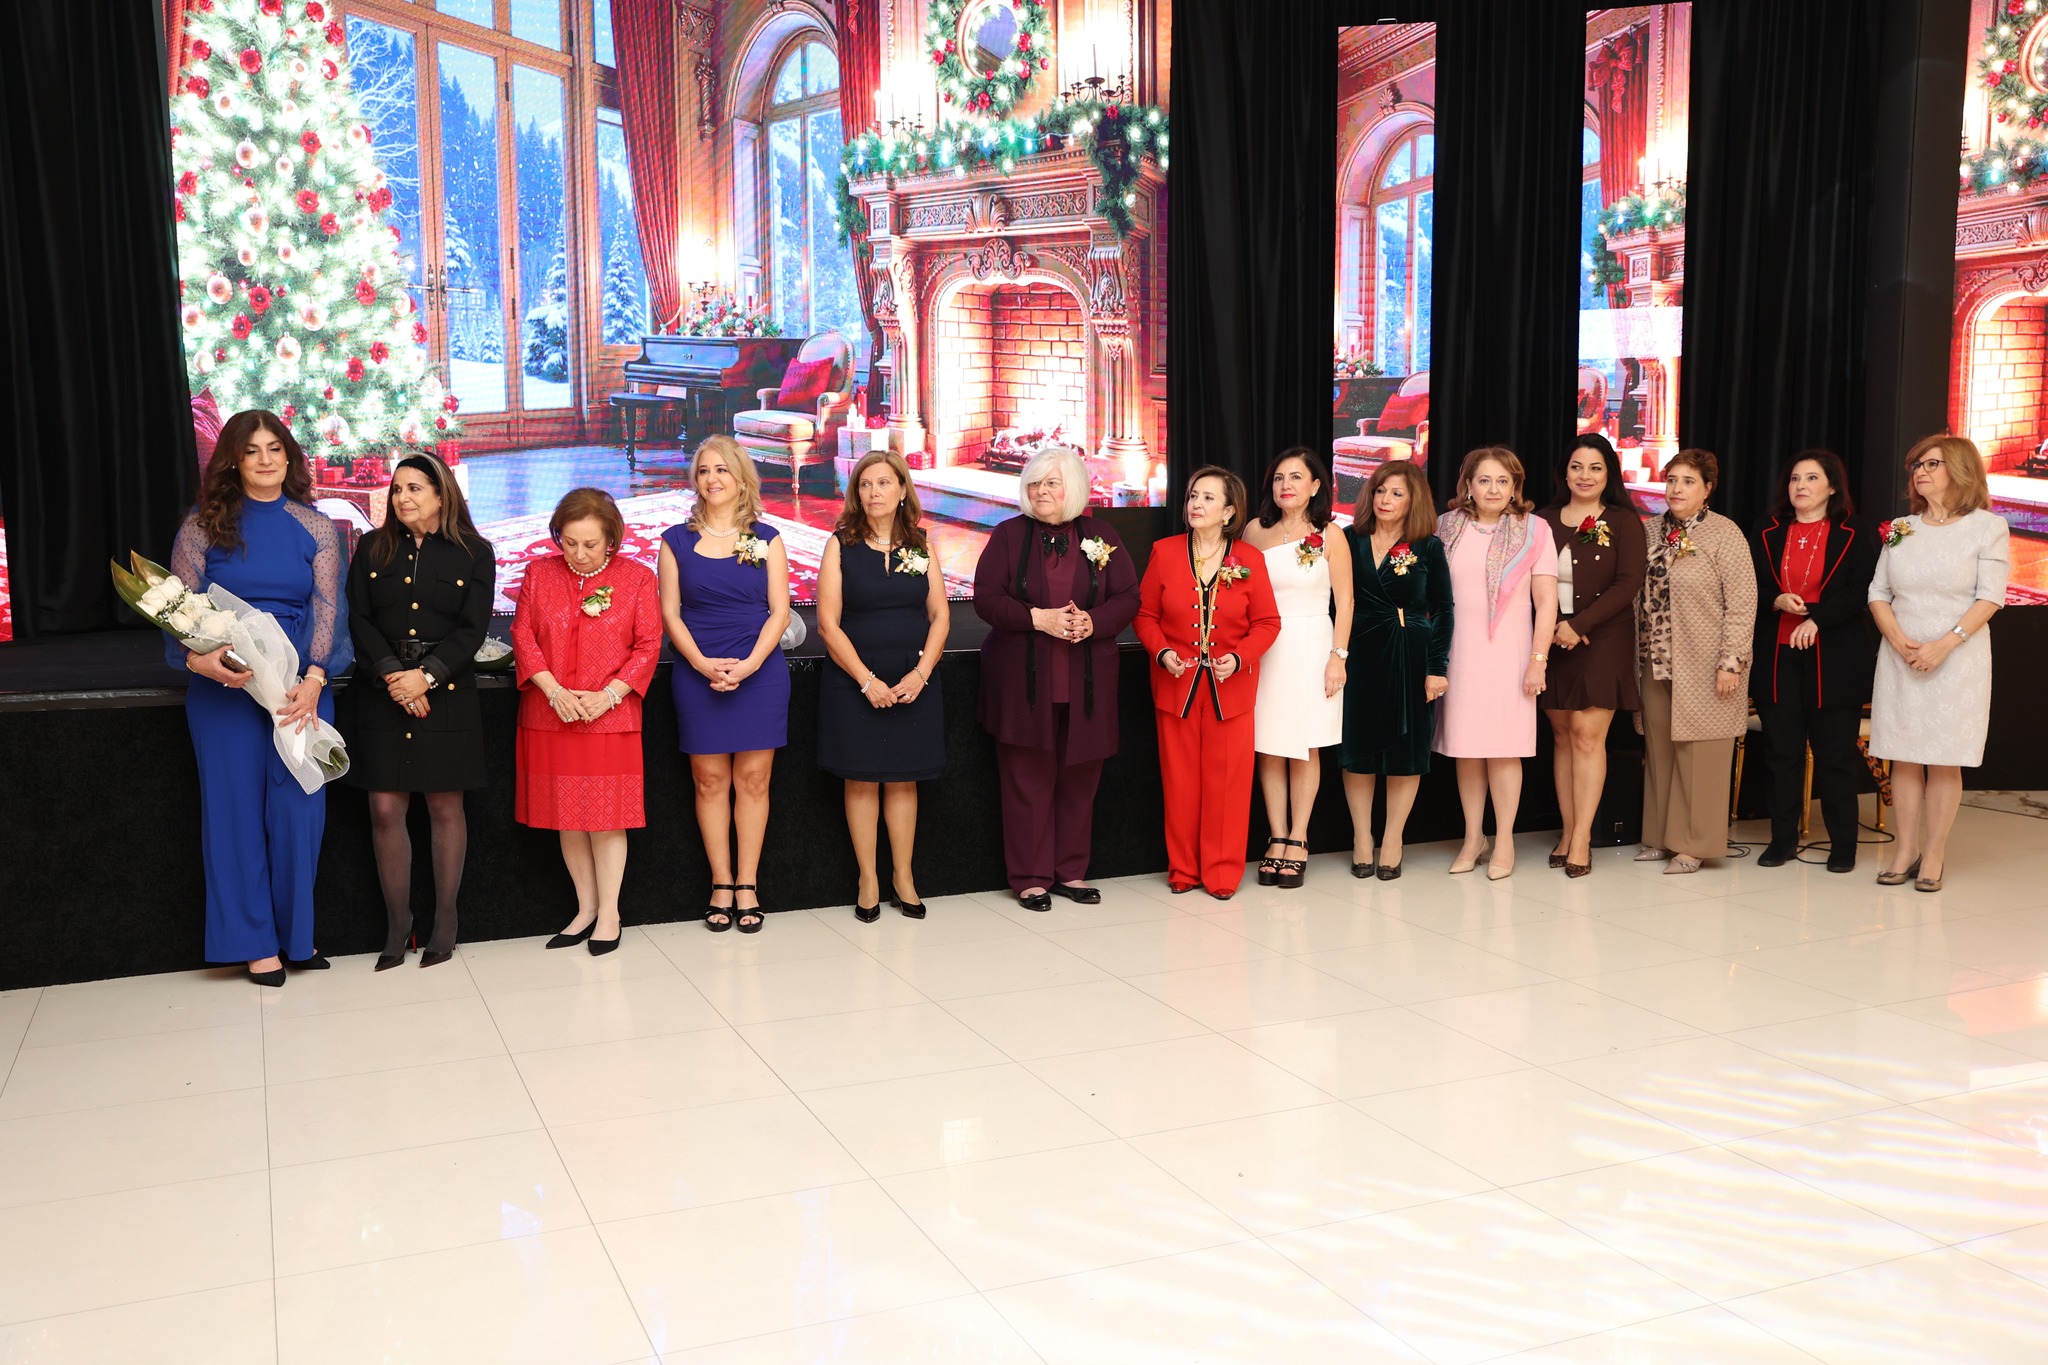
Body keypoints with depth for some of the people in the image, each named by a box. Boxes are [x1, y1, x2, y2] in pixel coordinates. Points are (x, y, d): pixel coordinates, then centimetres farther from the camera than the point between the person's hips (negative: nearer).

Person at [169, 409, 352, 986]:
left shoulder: (316, 529, 6)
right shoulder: (203, 526, 4)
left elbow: (327, 608, -2)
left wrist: (312, 680, -15)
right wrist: (197, 658, -21)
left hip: (302, 686, 1)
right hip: (224, 685, -1)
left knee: (298, 807, 2)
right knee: (236, 807, 3)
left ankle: (297, 933, 17)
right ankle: (255, 942, 13)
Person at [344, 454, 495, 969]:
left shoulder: (474, 553, 2)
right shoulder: (373, 549, 9)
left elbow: (472, 629, -4)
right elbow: (359, 619, 1)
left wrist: (427, 676, -16)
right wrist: (393, 675, -13)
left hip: (447, 695, -2)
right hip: (383, 695, 2)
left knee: (445, 809, 4)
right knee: (385, 810, 0)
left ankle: (445, 920, 15)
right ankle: (397, 923, 12)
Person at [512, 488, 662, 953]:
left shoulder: (637, 578, 0)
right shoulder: (539, 573, 5)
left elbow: (648, 645, -2)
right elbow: (523, 636, 2)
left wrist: (607, 695, -13)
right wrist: (555, 692, -11)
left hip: (610, 718, -2)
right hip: (550, 717, 3)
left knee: (606, 817, 0)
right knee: (566, 816, 8)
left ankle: (609, 913, 11)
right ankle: (585, 909, 19)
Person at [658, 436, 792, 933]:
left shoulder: (766, 539, 5)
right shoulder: (677, 540, 7)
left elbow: (779, 612, 2)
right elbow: (670, 613, 3)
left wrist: (748, 664, -12)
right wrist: (703, 664, -12)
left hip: (759, 672, 0)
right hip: (698, 674, 1)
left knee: (753, 779, 1)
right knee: (710, 779, 2)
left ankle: (747, 885, 9)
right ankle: (721, 885, 10)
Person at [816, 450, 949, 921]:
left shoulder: (921, 545, 6)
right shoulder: (841, 545, -1)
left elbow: (939, 616, 4)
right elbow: (828, 623, -5)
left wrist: (920, 673, -10)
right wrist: (867, 680, -13)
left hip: (913, 682, 2)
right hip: (855, 682, -2)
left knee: (903, 779, 7)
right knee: (862, 780, 4)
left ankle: (903, 875, 18)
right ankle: (868, 879, 14)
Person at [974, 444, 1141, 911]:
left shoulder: (1100, 535, 6)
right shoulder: (1009, 535, 2)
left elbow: (1128, 598, 4)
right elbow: (986, 598, -5)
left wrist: (1093, 622, -15)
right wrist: (1037, 618, -18)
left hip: (1086, 680, 2)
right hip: (1024, 679, -2)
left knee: (1079, 777, 8)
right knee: (1027, 778, 1)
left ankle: (1072, 872, 20)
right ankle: (1031, 878, 10)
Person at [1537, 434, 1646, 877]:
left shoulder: (1622, 521, -1)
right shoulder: (1545, 521, 9)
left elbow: (1628, 584, -9)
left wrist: (1578, 625, -16)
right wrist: (1551, 628, -10)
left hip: (1603, 640, -3)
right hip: (1554, 641, 3)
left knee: (1587, 734, -8)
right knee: (1561, 735, 5)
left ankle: (1581, 839, -4)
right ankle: (1568, 831, 11)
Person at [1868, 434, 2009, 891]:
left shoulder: (1987, 527, -1)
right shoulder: (1900, 529, 10)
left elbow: (1989, 597, -7)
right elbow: (1878, 593, 7)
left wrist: (1945, 645, -17)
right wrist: (1899, 640, -10)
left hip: (1957, 660, -3)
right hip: (1900, 659, 3)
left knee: (1945, 761, 0)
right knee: (1904, 756, 4)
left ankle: (1934, 854, 5)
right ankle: (1906, 849, 10)